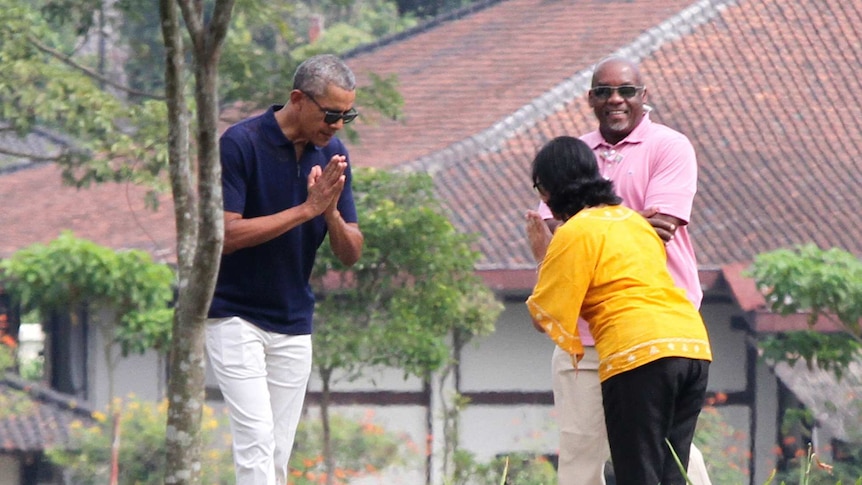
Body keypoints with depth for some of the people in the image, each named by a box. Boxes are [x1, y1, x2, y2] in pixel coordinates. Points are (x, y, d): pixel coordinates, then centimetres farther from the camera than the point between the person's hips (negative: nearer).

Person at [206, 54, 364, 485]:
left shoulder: (331, 155, 2)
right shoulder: (241, 143, -15)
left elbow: (350, 253, 3)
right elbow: (226, 234, -22)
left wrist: (331, 212, -19)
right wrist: (306, 209, -24)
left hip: (294, 323, 6)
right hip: (234, 316, -6)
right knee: (256, 440, -16)